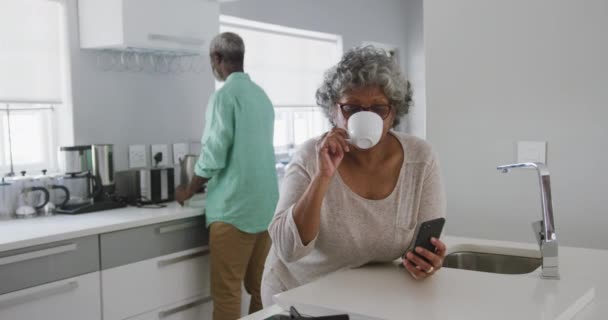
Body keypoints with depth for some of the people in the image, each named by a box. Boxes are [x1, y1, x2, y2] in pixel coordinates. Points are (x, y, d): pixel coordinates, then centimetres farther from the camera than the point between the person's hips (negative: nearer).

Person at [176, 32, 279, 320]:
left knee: (226, 293, -1)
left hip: (235, 208, -8)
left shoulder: (225, 95, -10)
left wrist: (188, 191, 4)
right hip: (266, 206, 8)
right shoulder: (261, 95, 13)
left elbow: (213, 158, -13)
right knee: (260, 287, 12)